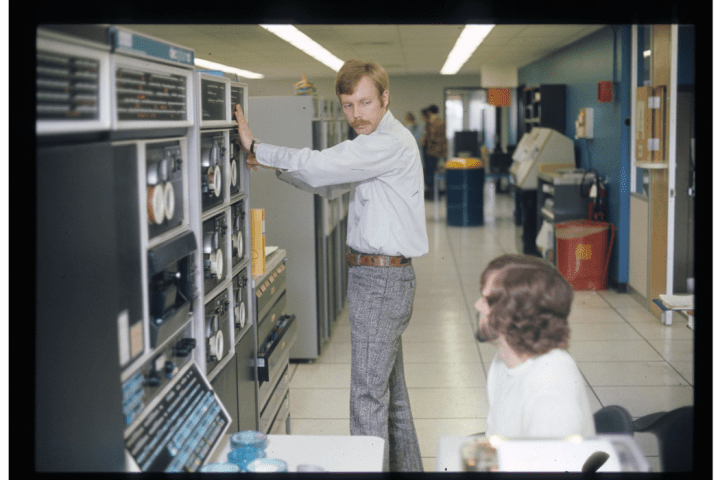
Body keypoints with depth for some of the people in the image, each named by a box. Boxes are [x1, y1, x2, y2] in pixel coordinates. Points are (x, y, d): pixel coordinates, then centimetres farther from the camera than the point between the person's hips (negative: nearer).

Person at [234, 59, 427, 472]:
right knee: (390, 384, 19)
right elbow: (325, 179, 19)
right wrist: (274, 163, 6)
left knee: (369, 391, -5)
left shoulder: (391, 143, -18)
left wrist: (256, 147, -14)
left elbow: (318, 166, -24)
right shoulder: (376, 142, 15)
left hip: (381, 277, -10)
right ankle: (406, 463, 31)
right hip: (380, 272, 10)